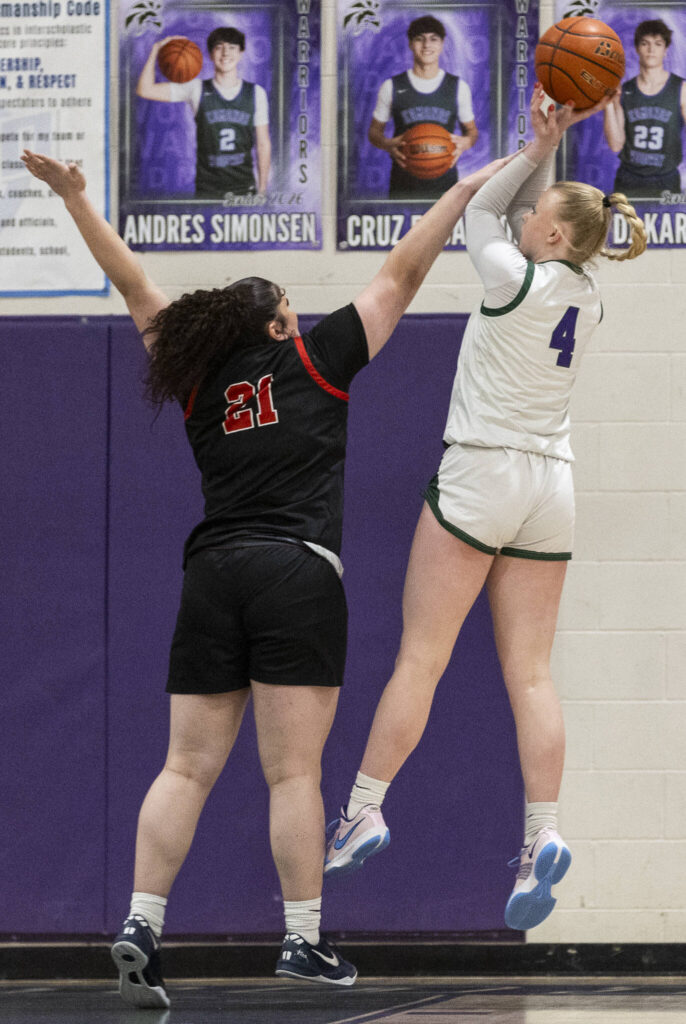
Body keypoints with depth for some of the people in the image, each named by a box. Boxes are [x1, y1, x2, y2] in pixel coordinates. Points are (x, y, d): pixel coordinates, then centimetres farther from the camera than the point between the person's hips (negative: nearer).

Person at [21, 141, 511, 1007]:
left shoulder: (197, 382, 14)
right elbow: (400, 275, 9)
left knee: (187, 768, 2)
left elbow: (136, 286, 21)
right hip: (297, 577, -4)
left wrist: (74, 197, 25)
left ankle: (140, 926, -11)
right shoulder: (312, 363, 5)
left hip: (212, 578, 4)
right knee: (294, 772, -6)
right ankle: (304, 943, -6)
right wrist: (466, 190, 15)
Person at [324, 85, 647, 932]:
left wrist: (541, 144, 8)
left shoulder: (512, 280, -14)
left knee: (419, 658, 0)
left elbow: (482, 209, 5)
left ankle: (364, 812, 3)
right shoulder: (586, 299, 6)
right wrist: (551, 151, 13)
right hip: (550, 488, 6)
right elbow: (520, 220, 21)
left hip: (479, 479, -6)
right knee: (529, 674, 1)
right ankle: (542, 836, -11)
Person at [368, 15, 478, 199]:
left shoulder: (458, 87, 7)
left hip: (444, 182, 0)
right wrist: (388, 145, -13)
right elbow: (375, 131, 11)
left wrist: (465, 142, -10)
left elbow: (471, 130, 15)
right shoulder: (391, 87, 5)